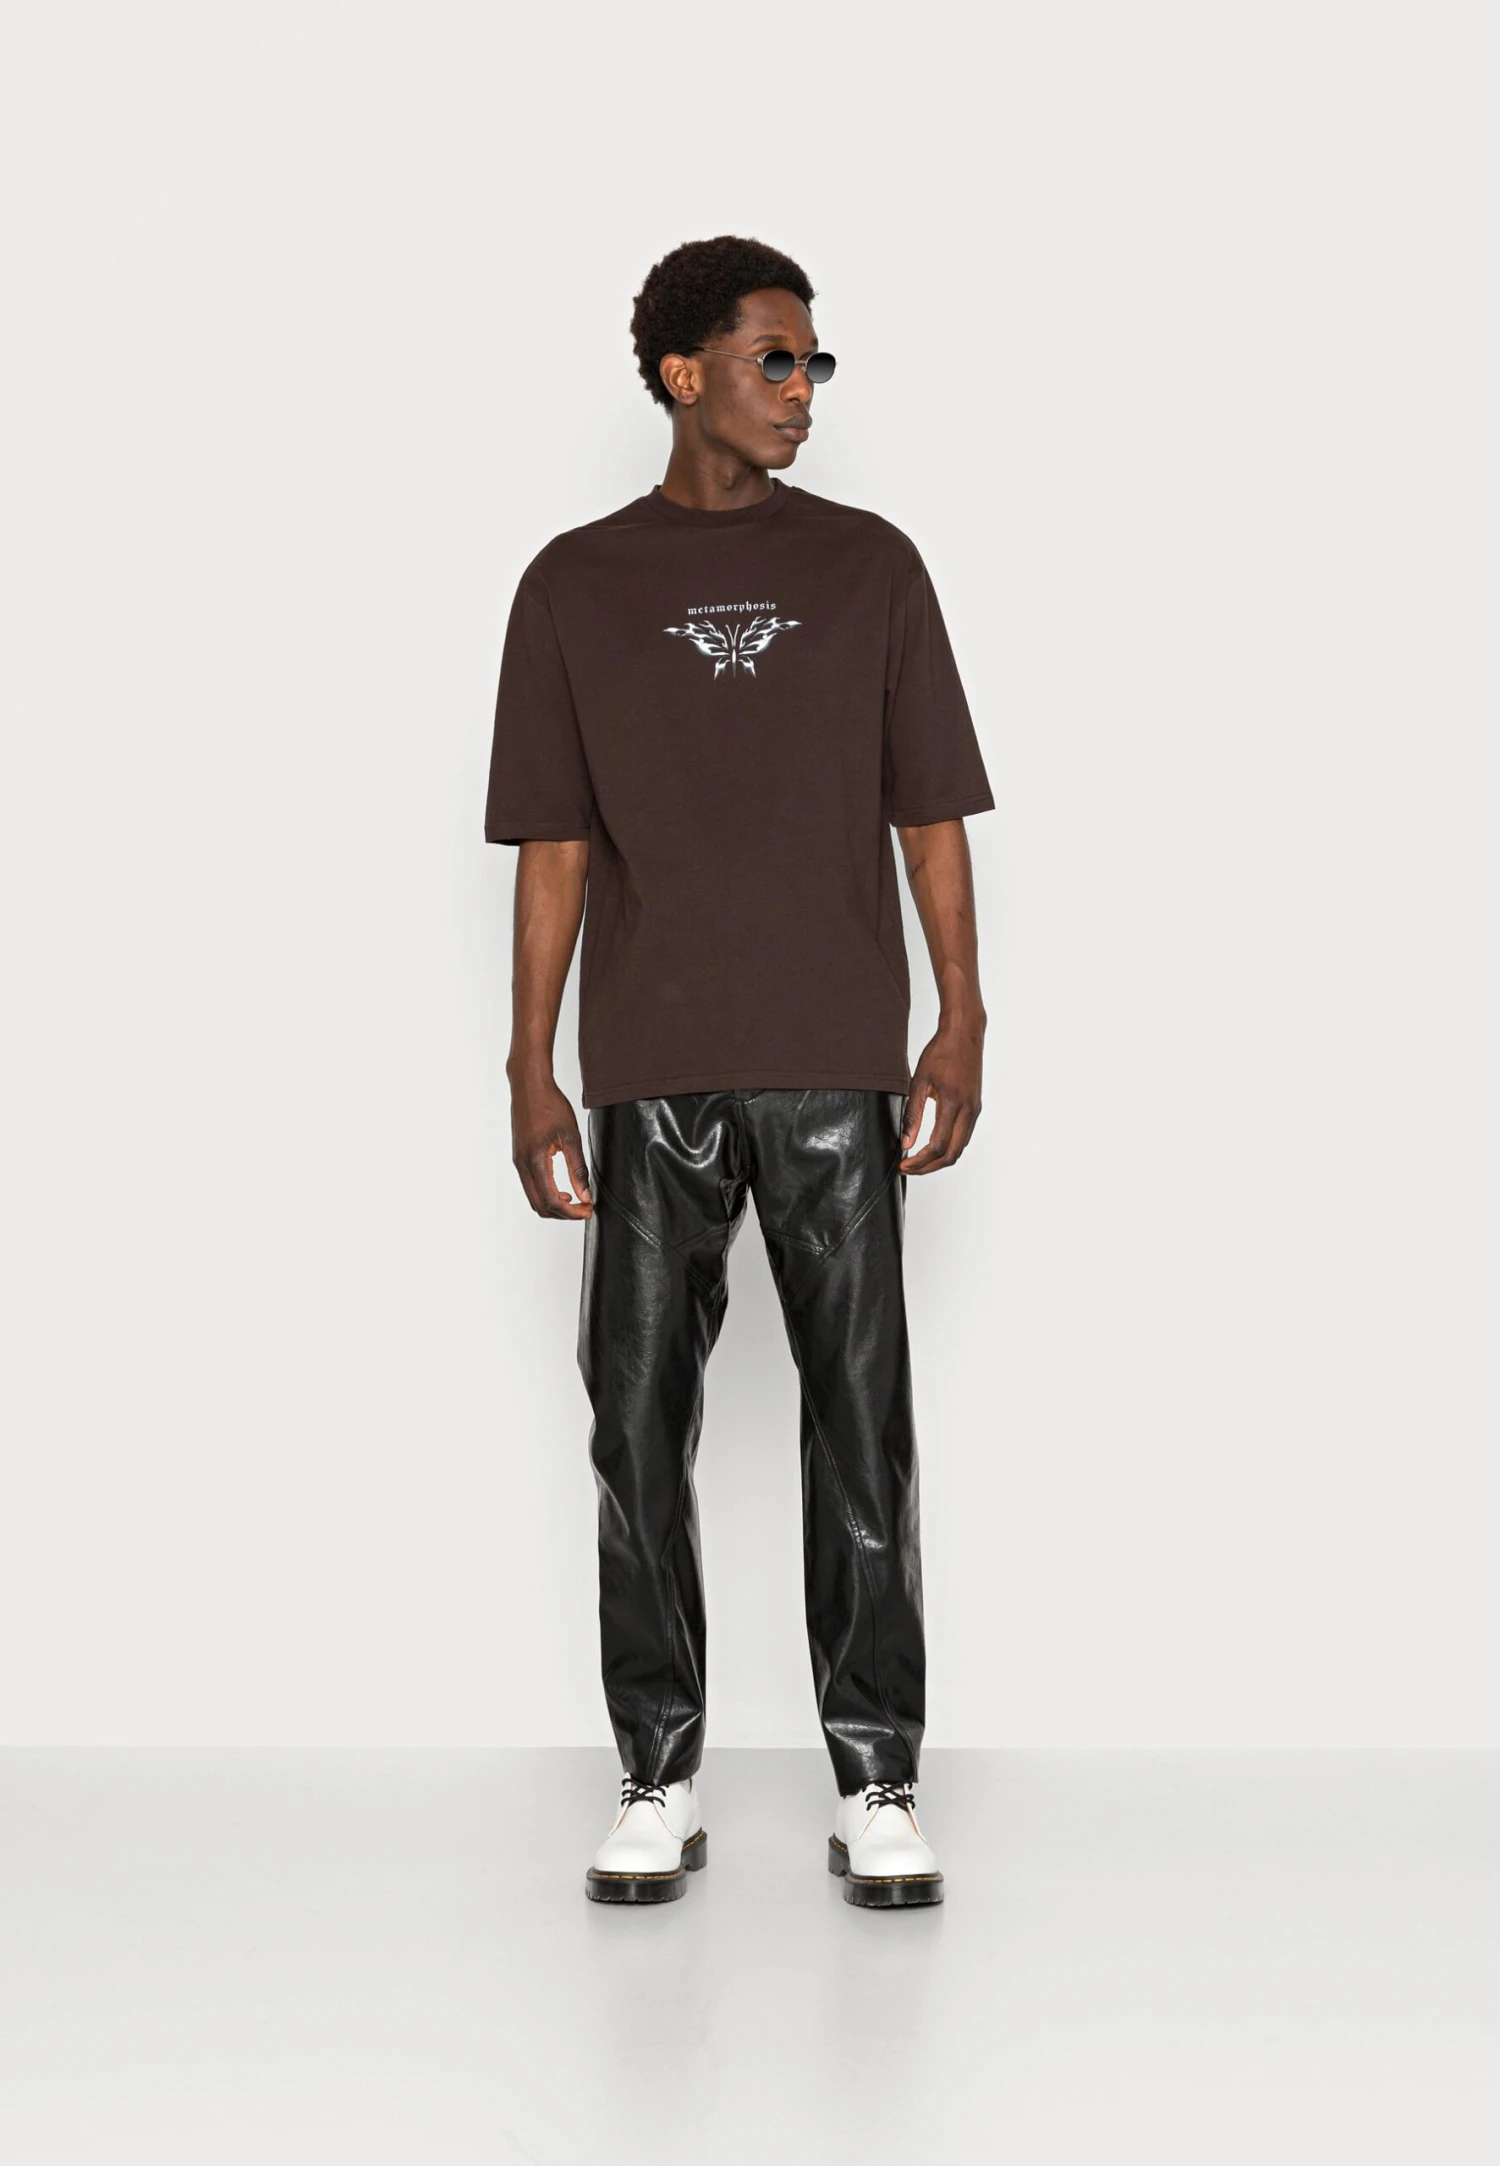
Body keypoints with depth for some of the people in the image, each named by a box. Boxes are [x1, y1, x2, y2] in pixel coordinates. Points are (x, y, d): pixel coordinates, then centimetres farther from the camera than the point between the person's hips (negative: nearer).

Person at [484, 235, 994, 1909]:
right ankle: (658, 1780, 15)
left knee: (861, 1418, 0)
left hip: (835, 1072, 0)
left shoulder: (870, 568, 7)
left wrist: (961, 1021, -2)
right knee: (640, 1417, 3)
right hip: (651, 1071, 0)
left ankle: (876, 1784, 10)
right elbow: (555, 841, 6)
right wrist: (530, 1063, 1)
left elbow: (931, 812, 7)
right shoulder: (576, 585, 7)